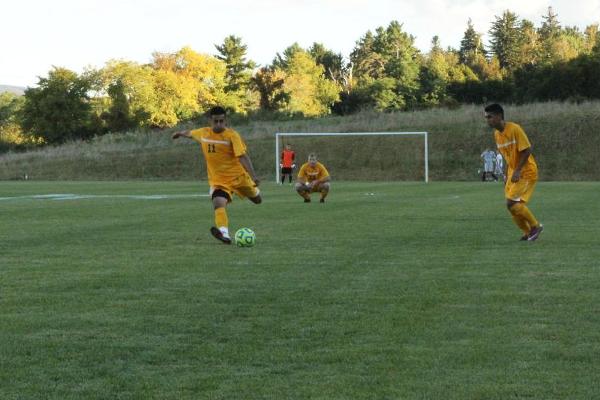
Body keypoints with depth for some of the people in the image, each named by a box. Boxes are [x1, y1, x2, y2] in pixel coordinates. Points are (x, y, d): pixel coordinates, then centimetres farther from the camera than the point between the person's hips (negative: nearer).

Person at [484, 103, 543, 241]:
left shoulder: (515, 129, -18)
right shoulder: (496, 134, 6)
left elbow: (527, 150, -19)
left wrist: (517, 171, -22)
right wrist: (508, 174, 14)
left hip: (526, 172, -8)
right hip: (513, 173, 8)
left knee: (512, 202, -17)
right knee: (512, 205, 2)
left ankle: (535, 226, 0)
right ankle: (528, 233, 17)